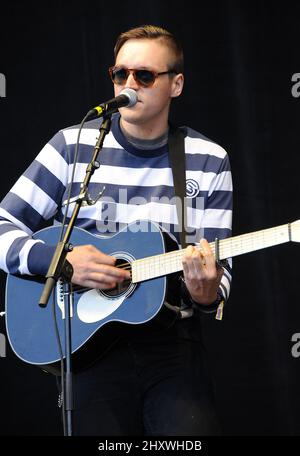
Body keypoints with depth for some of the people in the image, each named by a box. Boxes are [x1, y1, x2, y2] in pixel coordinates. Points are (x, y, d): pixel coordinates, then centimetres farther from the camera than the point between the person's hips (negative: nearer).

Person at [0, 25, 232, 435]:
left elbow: (219, 270, 3)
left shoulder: (208, 161, 3)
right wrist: (60, 260, -17)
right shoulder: (73, 145, 1)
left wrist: (206, 293, -20)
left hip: (173, 343, 0)